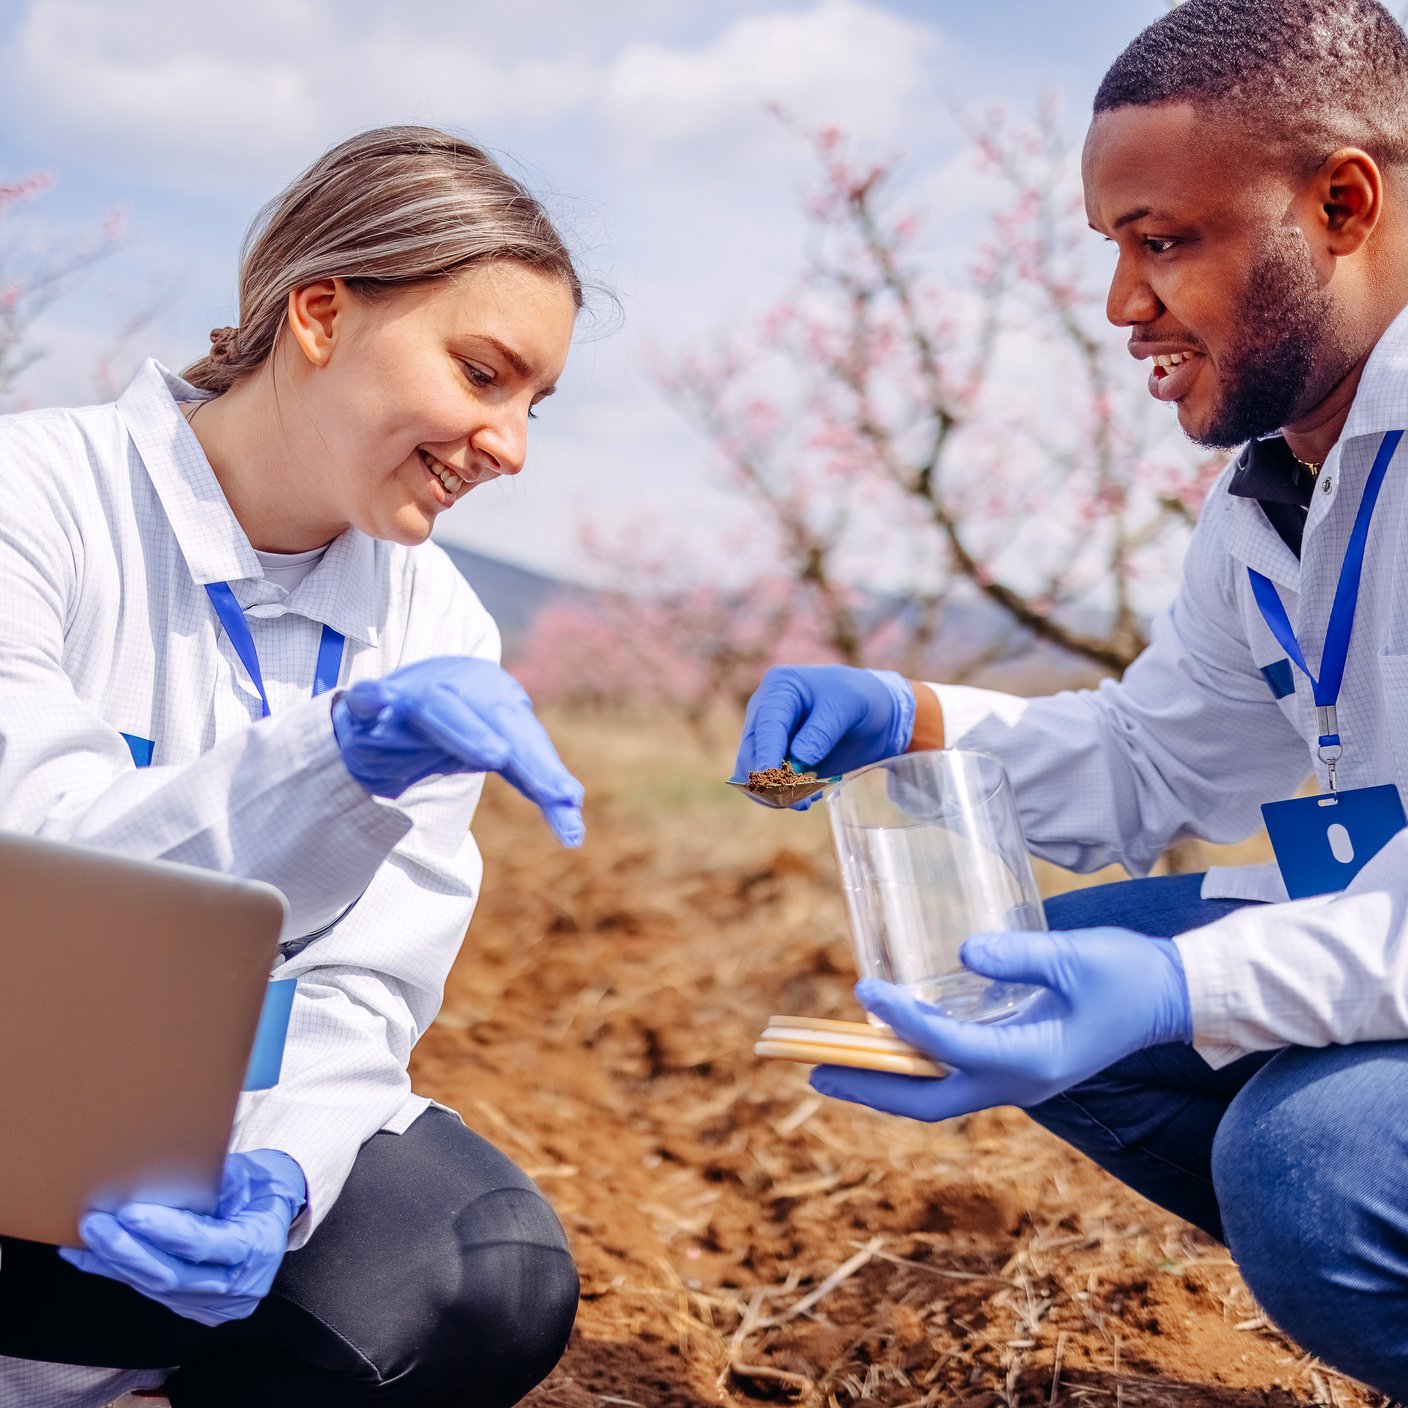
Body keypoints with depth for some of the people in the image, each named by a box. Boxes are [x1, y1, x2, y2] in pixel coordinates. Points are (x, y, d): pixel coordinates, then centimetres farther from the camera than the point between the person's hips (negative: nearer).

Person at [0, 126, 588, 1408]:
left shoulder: (437, 630, 0)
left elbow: (360, 992, -5)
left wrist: (279, 1172, -27)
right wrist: (337, 749, -36)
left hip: (217, 1124, 4)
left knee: (498, 1281, -24)